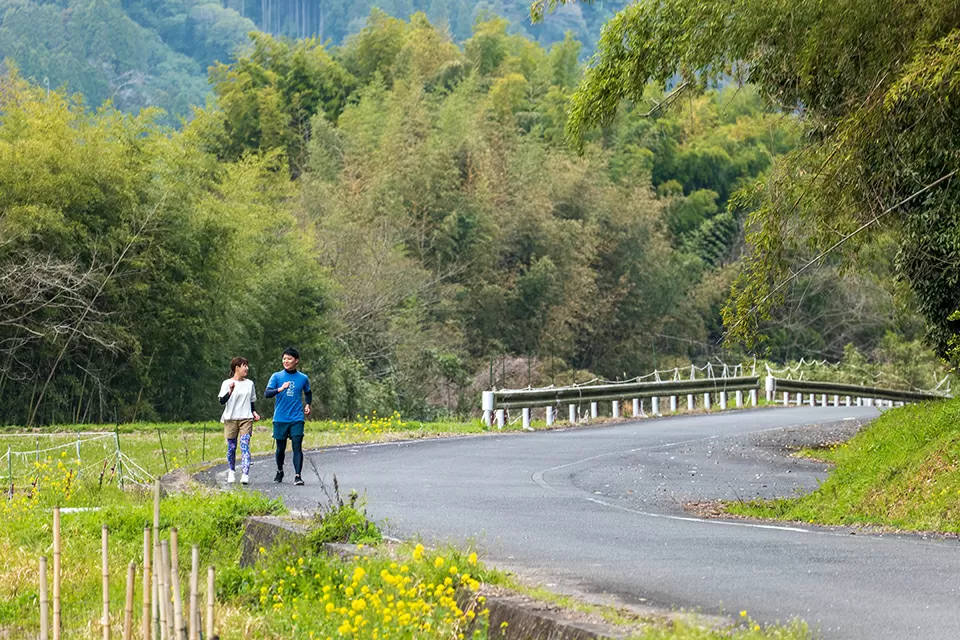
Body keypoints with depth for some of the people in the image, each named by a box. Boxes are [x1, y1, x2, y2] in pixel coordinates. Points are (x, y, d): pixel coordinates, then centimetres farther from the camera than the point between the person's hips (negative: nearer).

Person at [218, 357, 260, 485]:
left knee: (245, 446, -11)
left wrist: (254, 412, 1)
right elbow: (222, 401, -11)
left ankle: (245, 475, -20)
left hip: (246, 419, 2)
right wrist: (230, 392, -28)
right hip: (230, 419, -2)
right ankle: (232, 471, 27)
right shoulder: (227, 383, -1)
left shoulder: (249, 383, 11)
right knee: (231, 447, 5)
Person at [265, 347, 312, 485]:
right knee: (281, 448, 9)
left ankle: (297, 476, -16)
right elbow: (267, 393, -10)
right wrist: (280, 389, -28)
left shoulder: (303, 378, 7)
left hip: (297, 419, 0)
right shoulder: (276, 377, 1)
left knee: (297, 447, -12)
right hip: (280, 419, 0)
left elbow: (308, 393, 26)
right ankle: (279, 472, 32)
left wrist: (307, 404, 8)